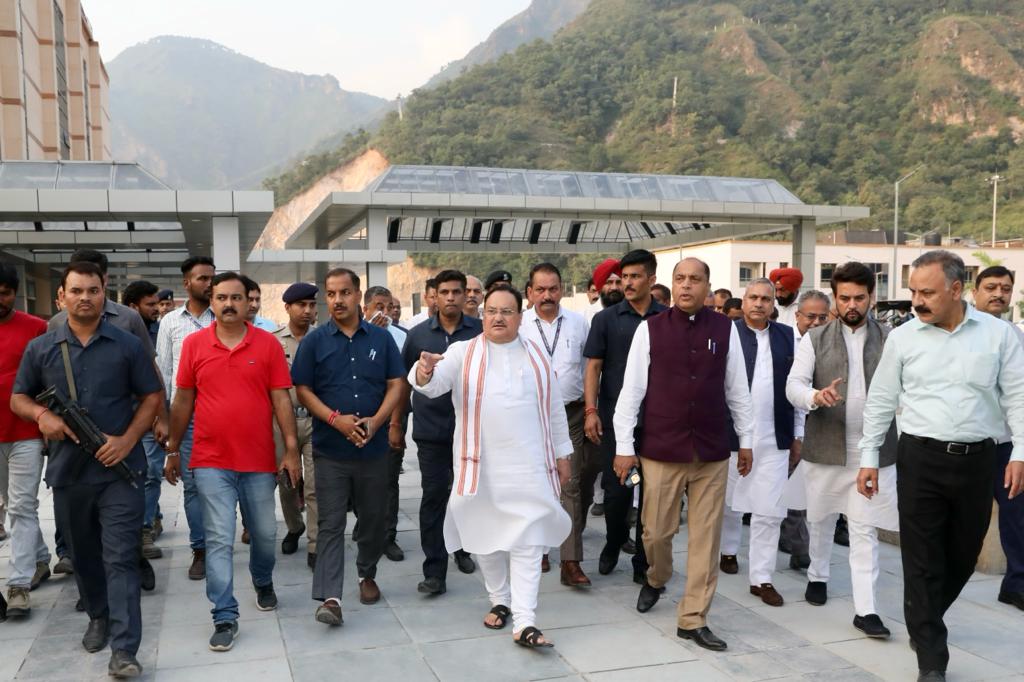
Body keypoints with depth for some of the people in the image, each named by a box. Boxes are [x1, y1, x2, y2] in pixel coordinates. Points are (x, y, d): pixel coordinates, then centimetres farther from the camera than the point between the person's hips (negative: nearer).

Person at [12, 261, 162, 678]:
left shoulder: (127, 345, -1)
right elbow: (18, 398, 13)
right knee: (83, 553, 18)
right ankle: (98, 617, 40)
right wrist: (41, 415, -10)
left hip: (118, 469, -3)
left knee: (120, 558, -6)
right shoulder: (40, 348, 5)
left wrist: (128, 439, -12)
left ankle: (124, 650, -7)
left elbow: (152, 396, 1)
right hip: (67, 469, 3)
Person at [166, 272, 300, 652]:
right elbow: (183, 401, 7)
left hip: (260, 461, 1)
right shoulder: (194, 344, 0)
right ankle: (225, 618, 8)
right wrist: (173, 450, 9)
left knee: (264, 534, 15)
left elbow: (281, 399, -2)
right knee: (219, 540, -1)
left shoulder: (268, 344, -2)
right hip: (211, 462, 0)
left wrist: (292, 450, -6)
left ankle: (263, 583, 43)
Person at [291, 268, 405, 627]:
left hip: (374, 447, 2)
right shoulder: (314, 340, 1)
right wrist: (336, 419, -16)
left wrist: (375, 421, -13)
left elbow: (396, 385, 3)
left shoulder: (381, 338, 4)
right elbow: (303, 389, -1)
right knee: (330, 524, -3)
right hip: (330, 449, -2)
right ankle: (329, 598, -3)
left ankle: (367, 575, 33)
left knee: (373, 518, 13)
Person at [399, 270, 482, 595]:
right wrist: (397, 423, 10)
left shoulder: (480, 332, 1)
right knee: (433, 497, -3)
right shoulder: (419, 334, 3)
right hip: (431, 429, 0)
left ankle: (463, 549, 36)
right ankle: (434, 572, 1)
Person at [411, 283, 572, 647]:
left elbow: (554, 409, 13)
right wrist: (425, 371, -40)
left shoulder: (537, 356, 8)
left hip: (528, 465, 1)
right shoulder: (463, 353, -1)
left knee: (527, 539, -4)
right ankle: (499, 601, 31)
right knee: (487, 534, 12)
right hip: (480, 464, 0)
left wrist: (562, 454, 12)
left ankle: (525, 623, -4)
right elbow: (434, 385, -17)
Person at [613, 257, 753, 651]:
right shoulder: (650, 329, -3)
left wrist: (746, 439, 13)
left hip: (712, 451, 2)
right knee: (657, 530, 8)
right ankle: (655, 579, 41)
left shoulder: (725, 329, 2)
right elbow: (631, 389, -2)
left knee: (706, 536, 5)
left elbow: (737, 388, 9)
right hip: (661, 448, -1)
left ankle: (692, 620, 18)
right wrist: (623, 446, -4)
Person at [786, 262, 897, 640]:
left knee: (865, 529, -1)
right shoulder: (815, 339, 3)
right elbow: (793, 384, -6)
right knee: (820, 519, 17)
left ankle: (865, 609, 3)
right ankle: (817, 575, 40)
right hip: (824, 448, 1)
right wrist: (815, 396, -27)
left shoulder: (891, 339, 3)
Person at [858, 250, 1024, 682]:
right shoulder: (902, 337, -1)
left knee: (963, 553, 14)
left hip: (977, 459, 1)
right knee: (923, 560, 0)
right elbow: (880, 401, 4)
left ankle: (925, 621, 40)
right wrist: (869, 458, 3)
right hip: (920, 458, -1)